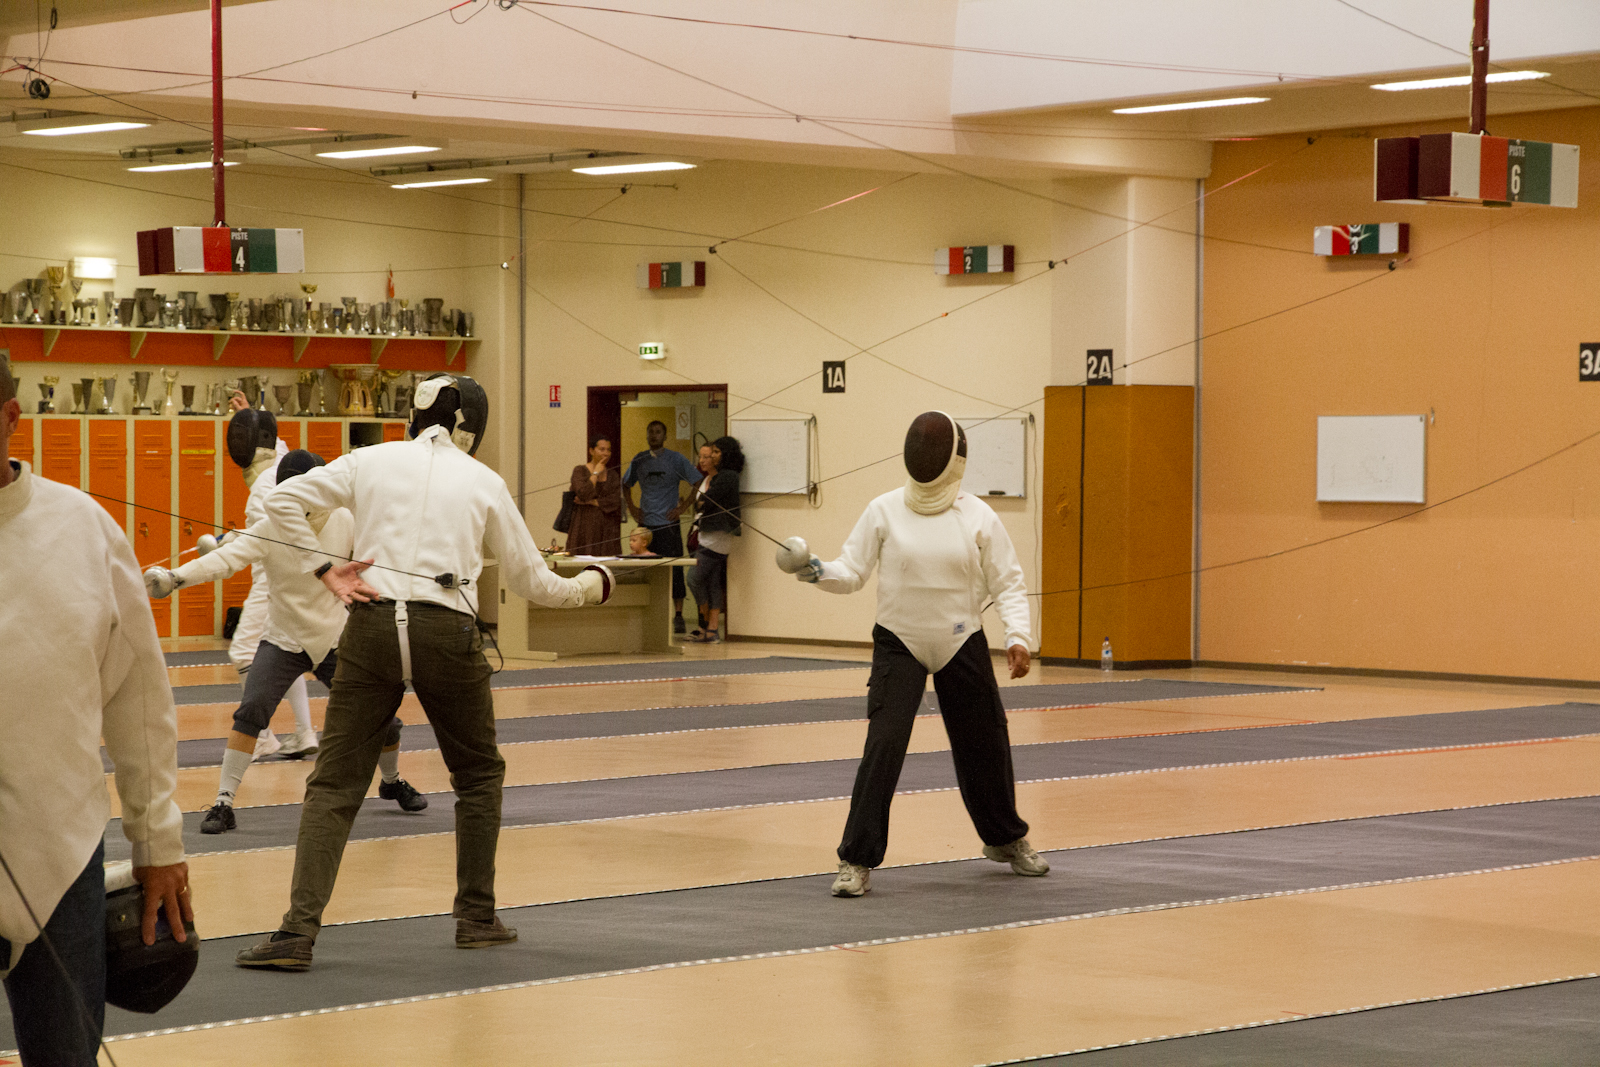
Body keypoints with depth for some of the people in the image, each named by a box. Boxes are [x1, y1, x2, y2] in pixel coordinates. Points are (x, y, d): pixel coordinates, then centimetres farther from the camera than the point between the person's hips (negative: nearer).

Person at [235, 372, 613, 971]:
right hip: (446, 634, -1)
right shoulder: (484, 483, 9)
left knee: (334, 787, 1)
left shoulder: (372, 460, 10)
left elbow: (282, 502, 3)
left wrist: (324, 572, 7)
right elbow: (531, 583, 15)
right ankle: (476, 916, 25)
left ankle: (299, 932, -13)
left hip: (372, 629, 1)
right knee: (479, 775, 23)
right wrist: (592, 587, 33)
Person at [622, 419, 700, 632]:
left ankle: (678, 615, -1)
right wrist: (631, 507, 12)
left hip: (668, 524, -4)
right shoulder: (639, 461, 9)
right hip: (645, 524, 4)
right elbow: (626, 484, 25)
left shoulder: (676, 459, -2)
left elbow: (698, 483, -3)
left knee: (674, 570, -5)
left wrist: (683, 507, -7)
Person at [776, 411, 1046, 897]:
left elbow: (1008, 584, -5)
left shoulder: (979, 517, -7)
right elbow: (852, 573, -7)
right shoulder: (884, 511, -7)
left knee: (985, 746, 13)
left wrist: (1017, 637, -20)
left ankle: (1005, 840, 39)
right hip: (899, 646, -1)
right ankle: (858, 861, -13)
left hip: (961, 646, 1)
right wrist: (817, 571, -28)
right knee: (883, 747, -17)